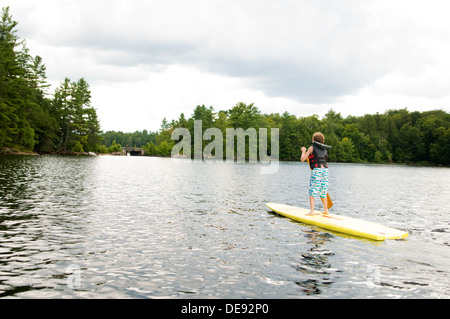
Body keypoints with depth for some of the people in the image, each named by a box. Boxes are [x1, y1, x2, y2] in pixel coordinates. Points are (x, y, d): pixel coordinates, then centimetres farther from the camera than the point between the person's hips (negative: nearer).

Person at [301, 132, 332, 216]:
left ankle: (312, 211, -12)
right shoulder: (324, 149, 17)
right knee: (323, 191, 18)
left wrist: (303, 151, 19)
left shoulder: (312, 147, 1)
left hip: (316, 170, -6)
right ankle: (326, 210, 24)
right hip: (325, 170, 6)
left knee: (312, 191, -4)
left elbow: (303, 159, 3)